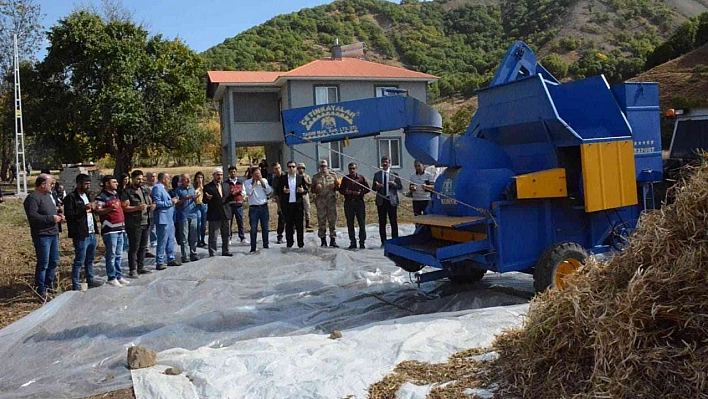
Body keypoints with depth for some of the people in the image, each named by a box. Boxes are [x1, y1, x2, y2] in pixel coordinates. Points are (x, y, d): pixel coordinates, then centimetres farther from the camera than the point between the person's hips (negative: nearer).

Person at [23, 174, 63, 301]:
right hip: (42, 235, -9)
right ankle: (41, 291, 3)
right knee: (43, 264, -5)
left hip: (53, 233, 9)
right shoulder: (33, 198, -14)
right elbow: (32, 216, -25)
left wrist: (58, 216, 9)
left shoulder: (47, 195, 17)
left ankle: (49, 285, 30)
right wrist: (51, 218, -21)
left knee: (54, 261, 16)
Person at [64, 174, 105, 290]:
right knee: (79, 261, -2)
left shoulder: (87, 195, 17)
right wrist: (84, 209, -23)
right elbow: (69, 215, -19)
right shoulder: (71, 197, -11)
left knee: (90, 259, 18)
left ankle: (90, 280, 28)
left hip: (91, 233, 9)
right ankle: (76, 285, 6)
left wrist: (93, 208, 7)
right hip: (81, 234, -9)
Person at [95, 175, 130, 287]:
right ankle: (112, 278, 5)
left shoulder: (116, 194, 17)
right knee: (111, 255, -3)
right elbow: (97, 211, -17)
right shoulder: (101, 197, -10)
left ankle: (119, 276, 20)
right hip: (109, 230, -8)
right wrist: (109, 209, -29)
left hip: (119, 228, 8)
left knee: (118, 255, 13)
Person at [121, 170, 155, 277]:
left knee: (143, 247, 13)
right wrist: (137, 208, -26)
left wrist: (152, 206, 3)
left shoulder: (145, 190, 14)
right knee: (134, 248, -2)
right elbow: (125, 208, -14)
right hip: (134, 224, -7)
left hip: (146, 222, 7)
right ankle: (133, 270, 3)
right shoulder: (127, 192, -8)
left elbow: (150, 201, 25)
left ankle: (141, 267, 23)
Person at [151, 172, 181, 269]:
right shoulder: (157, 188, -12)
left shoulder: (163, 188, 20)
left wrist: (173, 200, 11)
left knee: (170, 240, 15)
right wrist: (170, 202, -17)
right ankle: (159, 263, -1)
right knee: (162, 241, -6)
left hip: (169, 219, 10)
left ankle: (171, 259, 23)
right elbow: (157, 203, -21)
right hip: (163, 219, -10)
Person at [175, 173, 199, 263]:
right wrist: (185, 199, -18)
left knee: (193, 237, 7)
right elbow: (176, 203, -6)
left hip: (193, 215, 5)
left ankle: (193, 254, 15)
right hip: (183, 216, -5)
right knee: (184, 238, -3)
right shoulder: (178, 190, -1)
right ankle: (185, 257, 0)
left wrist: (195, 197, -1)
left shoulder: (192, 188, 14)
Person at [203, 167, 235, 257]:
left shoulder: (226, 185, 13)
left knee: (226, 235, 14)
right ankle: (212, 253, 6)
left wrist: (233, 195, -7)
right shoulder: (208, 187, -2)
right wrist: (208, 198, -26)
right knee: (213, 236, -1)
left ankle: (225, 251, 26)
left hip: (226, 213, 5)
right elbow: (205, 201, -4)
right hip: (214, 215, -5)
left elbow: (229, 198, 14)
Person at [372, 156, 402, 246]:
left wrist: (394, 184, -14)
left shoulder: (394, 174, 6)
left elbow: (400, 187, 4)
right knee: (382, 222, 4)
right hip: (381, 201, 1)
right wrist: (377, 186, -12)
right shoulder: (377, 174, 10)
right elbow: (373, 187, 10)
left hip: (392, 200, -1)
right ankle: (383, 242, 11)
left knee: (394, 222, 0)